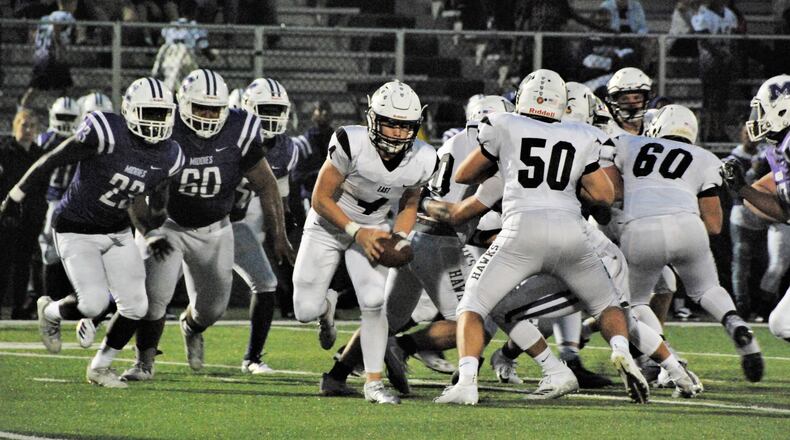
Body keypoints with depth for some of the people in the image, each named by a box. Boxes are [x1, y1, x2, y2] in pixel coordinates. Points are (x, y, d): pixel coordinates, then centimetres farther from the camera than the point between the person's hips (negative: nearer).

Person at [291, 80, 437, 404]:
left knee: (374, 301, -19)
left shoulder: (421, 161, -16)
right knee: (306, 311, -5)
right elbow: (321, 198, -19)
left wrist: (398, 240, -13)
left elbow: (409, 205, 4)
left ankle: (373, 382, -7)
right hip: (328, 225, -2)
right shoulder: (351, 144, -30)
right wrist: (357, 232, -25)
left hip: (372, 230, 2)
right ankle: (327, 305, 34)